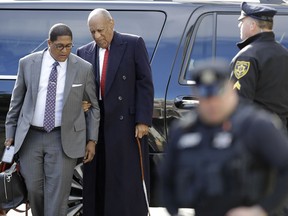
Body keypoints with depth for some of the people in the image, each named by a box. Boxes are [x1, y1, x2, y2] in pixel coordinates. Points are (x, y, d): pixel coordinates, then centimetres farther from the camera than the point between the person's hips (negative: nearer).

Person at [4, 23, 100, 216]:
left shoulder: (84, 68, -3)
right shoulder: (28, 64, 0)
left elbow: (94, 105, 5)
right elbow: (17, 101, 8)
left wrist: (92, 140, 2)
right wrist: (11, 134, 9)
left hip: (64, 138, -2)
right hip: (30, 137, 2)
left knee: (57, 193, -5)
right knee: (34, 189, 4)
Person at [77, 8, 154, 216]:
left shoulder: (134, 44, 1)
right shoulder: (85, 52, 11)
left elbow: (145, 84, -3)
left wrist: (143, 120, -10)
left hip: (127, 123, -4)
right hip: (96, 126, 4)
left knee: (129, 181, -3)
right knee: (97, 181, 5)